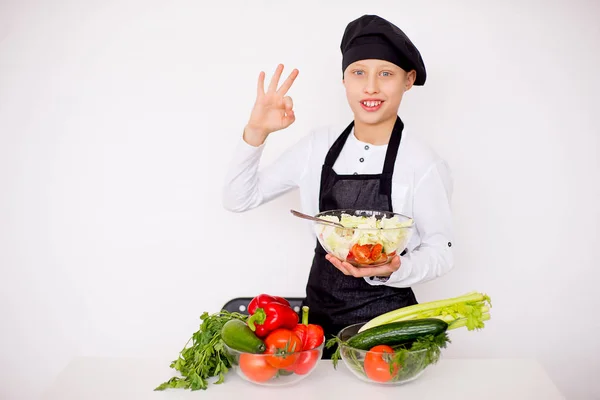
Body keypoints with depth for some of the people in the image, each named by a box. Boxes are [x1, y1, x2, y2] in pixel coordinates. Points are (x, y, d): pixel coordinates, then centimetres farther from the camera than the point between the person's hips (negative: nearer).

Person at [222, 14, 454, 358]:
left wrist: (393, 270, -25)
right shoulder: (319, 146, -2)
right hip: (320, 314, 4)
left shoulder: (423, 163, -15)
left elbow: (440, 251, -5)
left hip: (386, 320, -3)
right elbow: (238, 199, 2)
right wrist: (256, 133, -12)